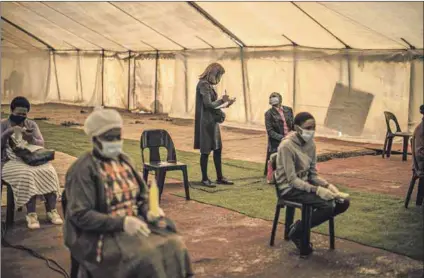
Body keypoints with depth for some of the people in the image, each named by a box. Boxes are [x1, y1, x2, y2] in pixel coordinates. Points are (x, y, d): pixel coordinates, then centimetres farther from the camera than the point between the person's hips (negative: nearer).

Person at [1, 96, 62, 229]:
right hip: (11, 162, -3)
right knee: (27, 174, -37)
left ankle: (52, 210, -28)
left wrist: (31, 139, -15)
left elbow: (41, 144, 6)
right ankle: (31, 214, -34)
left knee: (48, 172, -29)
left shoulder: (32, 124, 15)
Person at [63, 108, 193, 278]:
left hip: (133, 223, 7)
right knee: (145, 256, -29)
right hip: (99, 234, -7)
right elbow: (81, 215, -19)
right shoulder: (83, 170, -13)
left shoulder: (123, 160, 10)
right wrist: (122, 223, -26)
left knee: (174, 245, -15)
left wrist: (149, 211, -6)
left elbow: (142, 195, 17)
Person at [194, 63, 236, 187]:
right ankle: (204, 179, 12)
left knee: (217, 149, 12)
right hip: (206, 122, -9)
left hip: (212, 121, 9)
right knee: (206, 151, 1)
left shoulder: (208, 85, 12)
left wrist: (225, 103, 9)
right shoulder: (203, 85, -15)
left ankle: (220, 177, 21)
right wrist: (222, 100, -9)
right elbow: (208, 104, -20)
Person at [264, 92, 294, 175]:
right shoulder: (269, 114, -4)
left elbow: (293, 124, 13)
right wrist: (282, 138, -19)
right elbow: (270, 131, -9)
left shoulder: (288, 110, 6)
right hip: (276, 144, -3)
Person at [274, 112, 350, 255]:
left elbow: (313, 174, 5)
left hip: (306, 183, 8)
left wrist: (329, 186, -12)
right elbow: (292, 180, -22)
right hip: (289, 188, -8)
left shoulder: (310, 144, 2)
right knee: (327, 205, -26)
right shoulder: (287, 146, -21)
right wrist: (318, 190, -30)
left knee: (343, 202, -6)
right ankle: (297, 231, -3)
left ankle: (301, 225, 5)